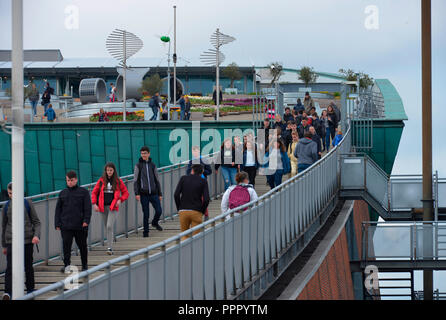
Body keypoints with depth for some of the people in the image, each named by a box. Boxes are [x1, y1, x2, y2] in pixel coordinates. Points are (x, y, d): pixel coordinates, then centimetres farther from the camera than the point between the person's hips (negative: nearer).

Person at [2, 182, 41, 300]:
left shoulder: (27, 204, 2)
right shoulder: (6, 207, 6)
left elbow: (36, 222, 5)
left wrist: (36, 235, -12)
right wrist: (4, 245, 17)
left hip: (27, 240, 0)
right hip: (11, 241, 0)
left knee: (28, 266, 9)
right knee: (10, 267, -13)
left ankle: (30, 289, 24)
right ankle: (7, 292, -19)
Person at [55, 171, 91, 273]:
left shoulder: (84, 192, 3)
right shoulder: (62, 193, 10)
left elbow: (88, 208, -1)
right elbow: (58, 209, 12)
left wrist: (86, 220, -12)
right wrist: (57, 224, 5)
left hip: (80, 226, -1)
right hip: (66, 225, 1)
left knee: (82, 245, 10)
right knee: (66, 245, -9)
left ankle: (84, 265, 23)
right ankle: (66, 265, -7)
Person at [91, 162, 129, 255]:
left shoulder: (118, 181, 2)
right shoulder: (101, 181, 5)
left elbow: (126, 193, 9)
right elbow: (94, 192, 9)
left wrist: (120, 200, -8)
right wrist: (94, 204, -4)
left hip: (113, 207, -3)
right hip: (103, 207, 3)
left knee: (109, 226, -17)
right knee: (107, 227, 9)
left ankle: (110, 248, -16)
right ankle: (110, 246, 23)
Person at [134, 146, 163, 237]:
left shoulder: (153, 165, 10)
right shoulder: (138, 166, 2)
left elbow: (157, 181, 14)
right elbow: (136, 181, -1)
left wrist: (160, 194, 12)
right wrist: (136, 193, -11)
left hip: (154, 193, 2)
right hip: (143, 194, -2)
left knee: (159, 211, -6)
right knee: (146, 214, 0)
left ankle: (155, 222, 24)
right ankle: (145, 232, 13)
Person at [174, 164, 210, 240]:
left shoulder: (183, 178, 6)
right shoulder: (203, 181, 3)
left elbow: (176, 195, -2)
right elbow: (206, 199, -7)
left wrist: (179, 208, 8)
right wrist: (202, 211, 7)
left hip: (183, 211, 1)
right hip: (196, 212, -1)